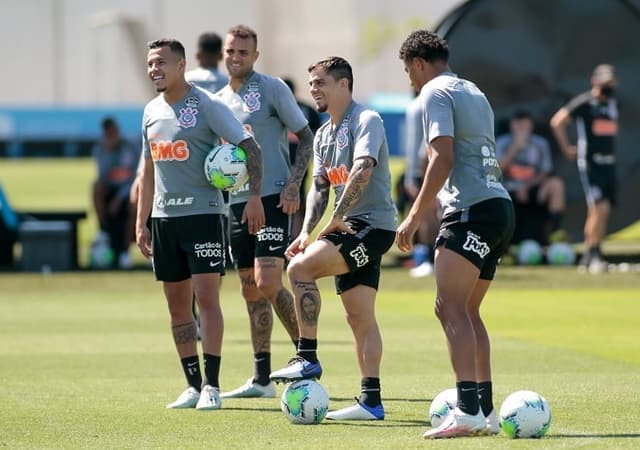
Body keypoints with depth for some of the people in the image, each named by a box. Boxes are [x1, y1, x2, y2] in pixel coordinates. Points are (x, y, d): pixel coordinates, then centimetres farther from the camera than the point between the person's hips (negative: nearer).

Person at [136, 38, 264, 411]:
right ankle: (193, 385, 14)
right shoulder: (152, 111, 13)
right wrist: (141, 222, 16)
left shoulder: (206, 105, -7)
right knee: (178, 306, 7)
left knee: (207, 298, -12)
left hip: (203, 213, -7)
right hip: (164, 217, 7)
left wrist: (254, 196, -20)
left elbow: (250, 148, -9)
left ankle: (212, 386, -8)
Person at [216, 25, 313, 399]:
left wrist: (293, 184, -14)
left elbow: (306, 136, -4)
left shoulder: (273, 89, -4)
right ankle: (261, 379, 11)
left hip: (273, 198, -6)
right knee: (251, 292, 7)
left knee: (267, 284, -16)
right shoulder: (220, 100, 14)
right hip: (237, 202, 7)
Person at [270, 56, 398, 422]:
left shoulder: (366, 120, -10)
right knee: (359, 316, 6)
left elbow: (362, 171, -24)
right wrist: (307, 231, 3)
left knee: (301, 267, -23)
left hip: (372, 224, -9)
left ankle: (308, 359, -19)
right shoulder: (323, 135, 18)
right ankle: (371, 401, 5)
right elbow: (320, 187, 19)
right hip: (350, 228, 9)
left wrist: (336, 220, -23)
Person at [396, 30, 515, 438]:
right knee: (467, 312, 15)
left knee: (450, 307, -15)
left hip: (472, 209, -9)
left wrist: (415, 216, -14)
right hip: (501, 208, 9)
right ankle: (486, 411, 14)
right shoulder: (474, 93, 24)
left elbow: (443, 159, -15)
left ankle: (468, 410, -27)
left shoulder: (436, 93, -3)